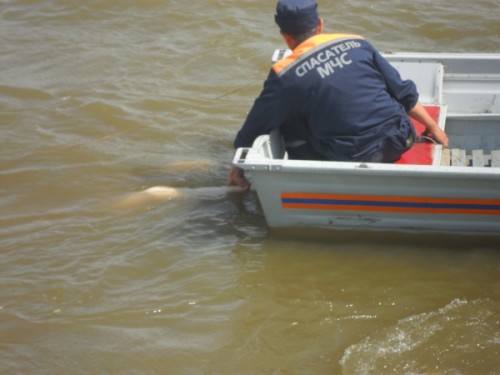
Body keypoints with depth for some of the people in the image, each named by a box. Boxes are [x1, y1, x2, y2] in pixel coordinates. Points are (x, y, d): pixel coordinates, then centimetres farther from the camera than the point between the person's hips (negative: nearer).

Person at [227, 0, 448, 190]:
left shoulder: (285, 76, -6)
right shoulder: (357, 43, 4)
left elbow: (255, 127, 3)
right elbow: (404, 92, 9)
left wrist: (238, 169, 18)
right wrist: (433, 127, 21)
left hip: (353, 161, -4)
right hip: (401, 142, 4)